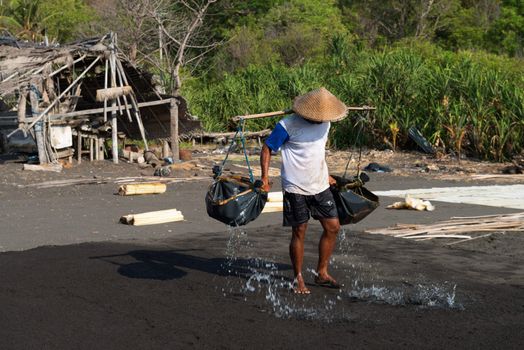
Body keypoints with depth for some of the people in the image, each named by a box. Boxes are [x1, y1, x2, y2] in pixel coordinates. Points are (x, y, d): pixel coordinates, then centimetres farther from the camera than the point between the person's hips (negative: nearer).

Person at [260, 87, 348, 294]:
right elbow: (267, 149, -8)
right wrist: (265, 177, -17)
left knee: (333, 227, 5)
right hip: (296, 188, -6)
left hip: (320, 186, 6)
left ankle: (322, 273, 19)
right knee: (299, 232, -1)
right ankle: (298, 279, 13)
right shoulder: (287, 126, -15)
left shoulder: (325, 124, 5)